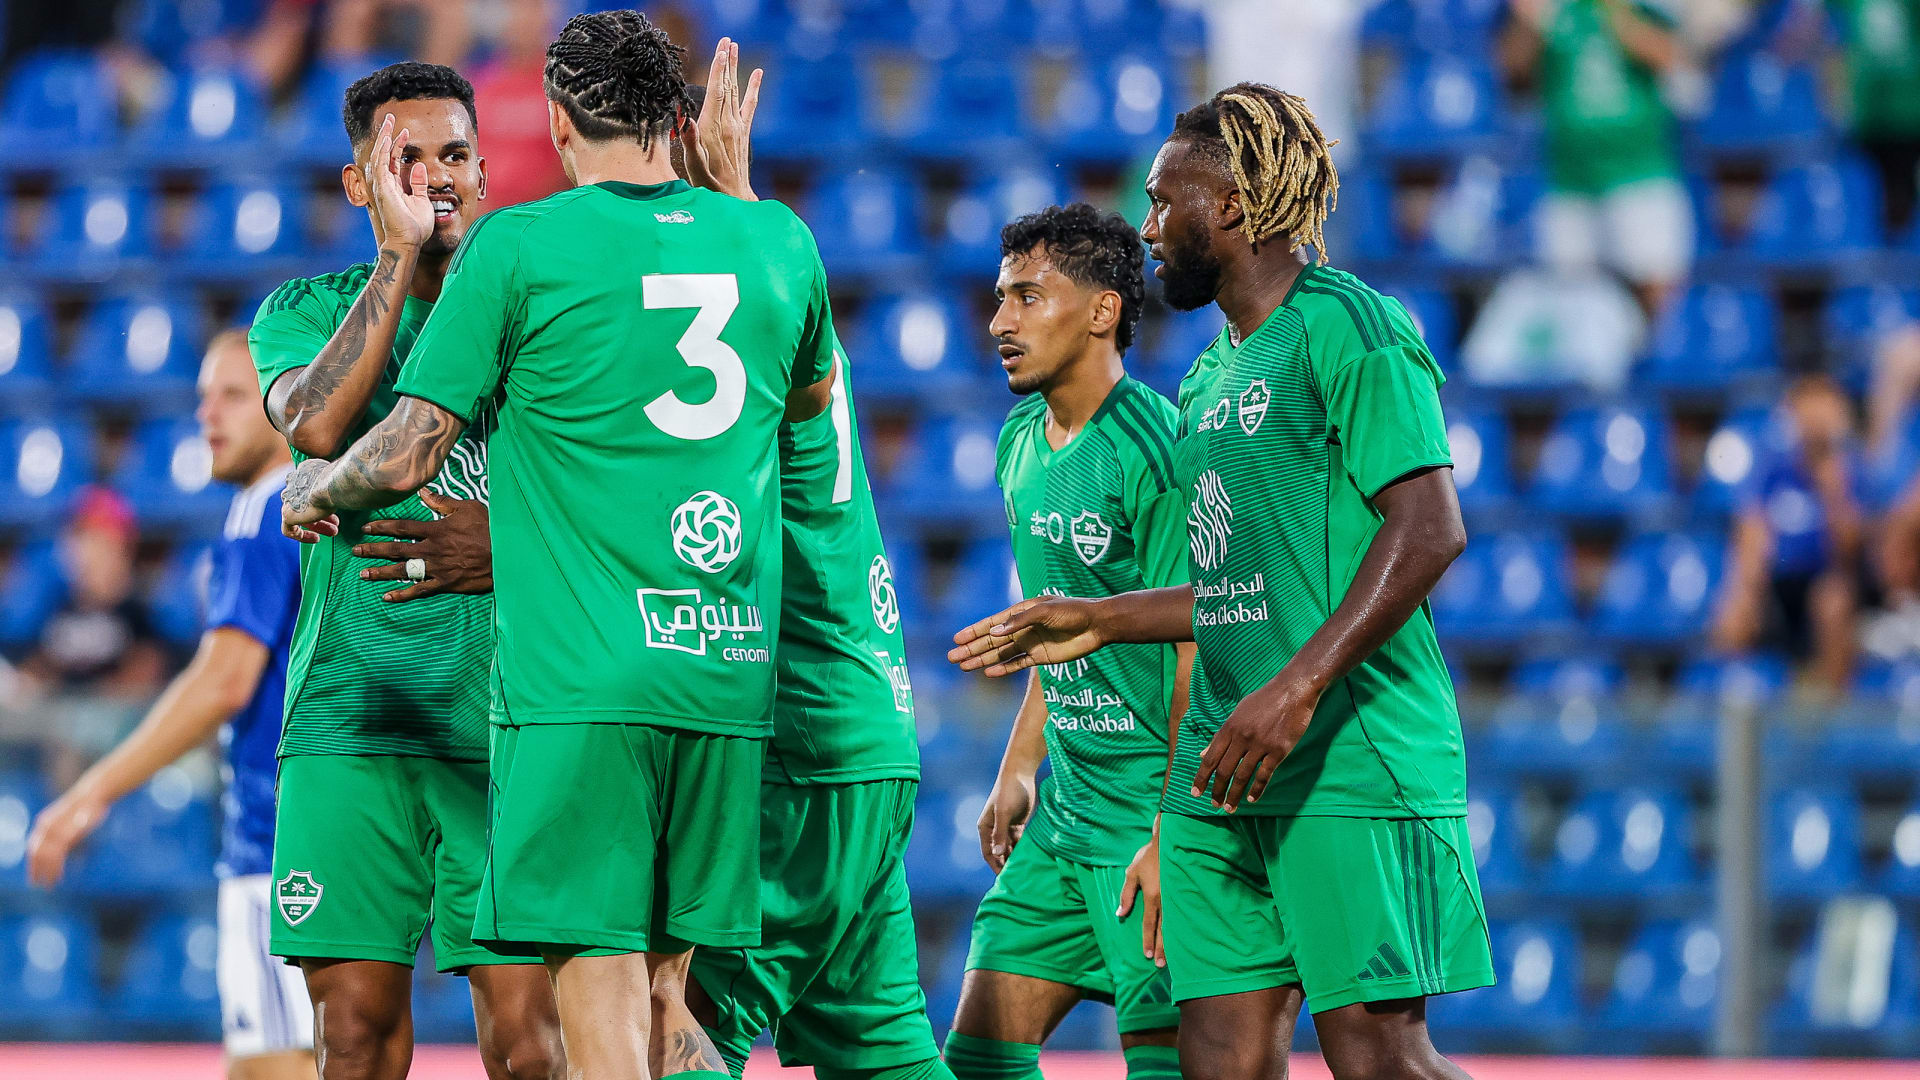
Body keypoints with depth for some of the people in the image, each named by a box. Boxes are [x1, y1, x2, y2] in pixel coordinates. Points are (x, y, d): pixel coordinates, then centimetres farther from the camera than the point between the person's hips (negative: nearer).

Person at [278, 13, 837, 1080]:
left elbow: (405, 456, -1)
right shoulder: (778, 240, 11)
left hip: (578, 679, -5)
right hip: (731, 673, 5)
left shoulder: (519, 245, -3)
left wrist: (311, 489, 21)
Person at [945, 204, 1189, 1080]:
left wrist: (1171, 840, -22)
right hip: (1067, 806, 9)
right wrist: (1018, 768, 19)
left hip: (1159, 806, -9)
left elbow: (1199, 655, -18)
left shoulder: (1155, 449, -16)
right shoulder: (1022, 441, 11)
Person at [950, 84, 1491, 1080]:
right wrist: (1098, 621, 27)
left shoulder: (1350, 328, -8)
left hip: (1355, 763, -9)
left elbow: (1428, 529, -17)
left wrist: (1297, 688, -23)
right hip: (1223, 773, 9)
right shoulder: (1209, 380, 21)